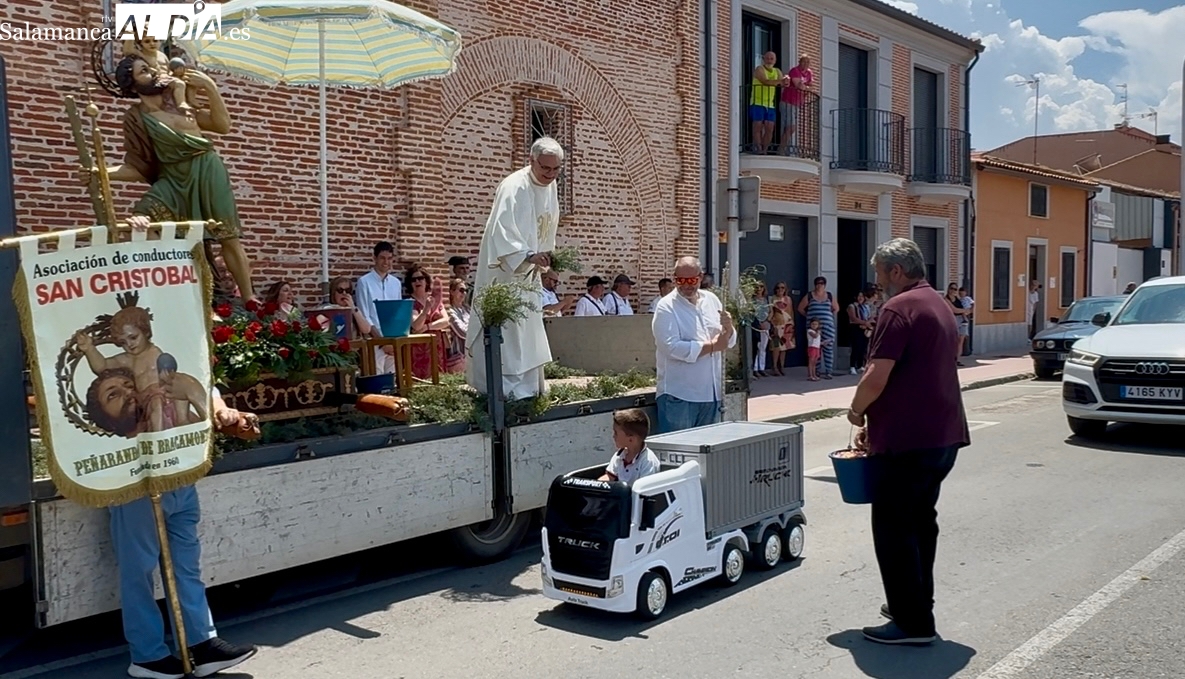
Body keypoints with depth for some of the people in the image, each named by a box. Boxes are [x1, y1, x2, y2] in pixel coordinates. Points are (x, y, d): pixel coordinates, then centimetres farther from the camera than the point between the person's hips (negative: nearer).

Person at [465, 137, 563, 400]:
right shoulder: (514, 187, -22)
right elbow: (500, 233, -31)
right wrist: (529, 255, -41)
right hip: (505, 269, -8)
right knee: (506, 328, -10)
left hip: (528, 273, 9)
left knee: (528, 328, 13)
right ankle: (507, 386, -5)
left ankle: (529, 384, 23)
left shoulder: (550, 187, 4)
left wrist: (543, 259, 14)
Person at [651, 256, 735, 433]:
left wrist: (728, 328, -10)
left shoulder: (711, 300, 10)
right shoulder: (666, 307, -8)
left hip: (711, 393, 6)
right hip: (678, 396, -6)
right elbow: (673, 347, -21)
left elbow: (729, 342, 13)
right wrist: (712, 346, -14)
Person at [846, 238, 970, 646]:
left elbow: (877, 377, -21)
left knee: (894, 529, -2)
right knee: (921, 521, 18)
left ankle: (912, 622, 1)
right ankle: (916, 605, 27)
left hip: (909, 439, -10)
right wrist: (875, 419, 18)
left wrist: (857, 411, -3)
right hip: (943, 434, 10)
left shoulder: (898, 308, -15)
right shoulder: (939, 305, 17)